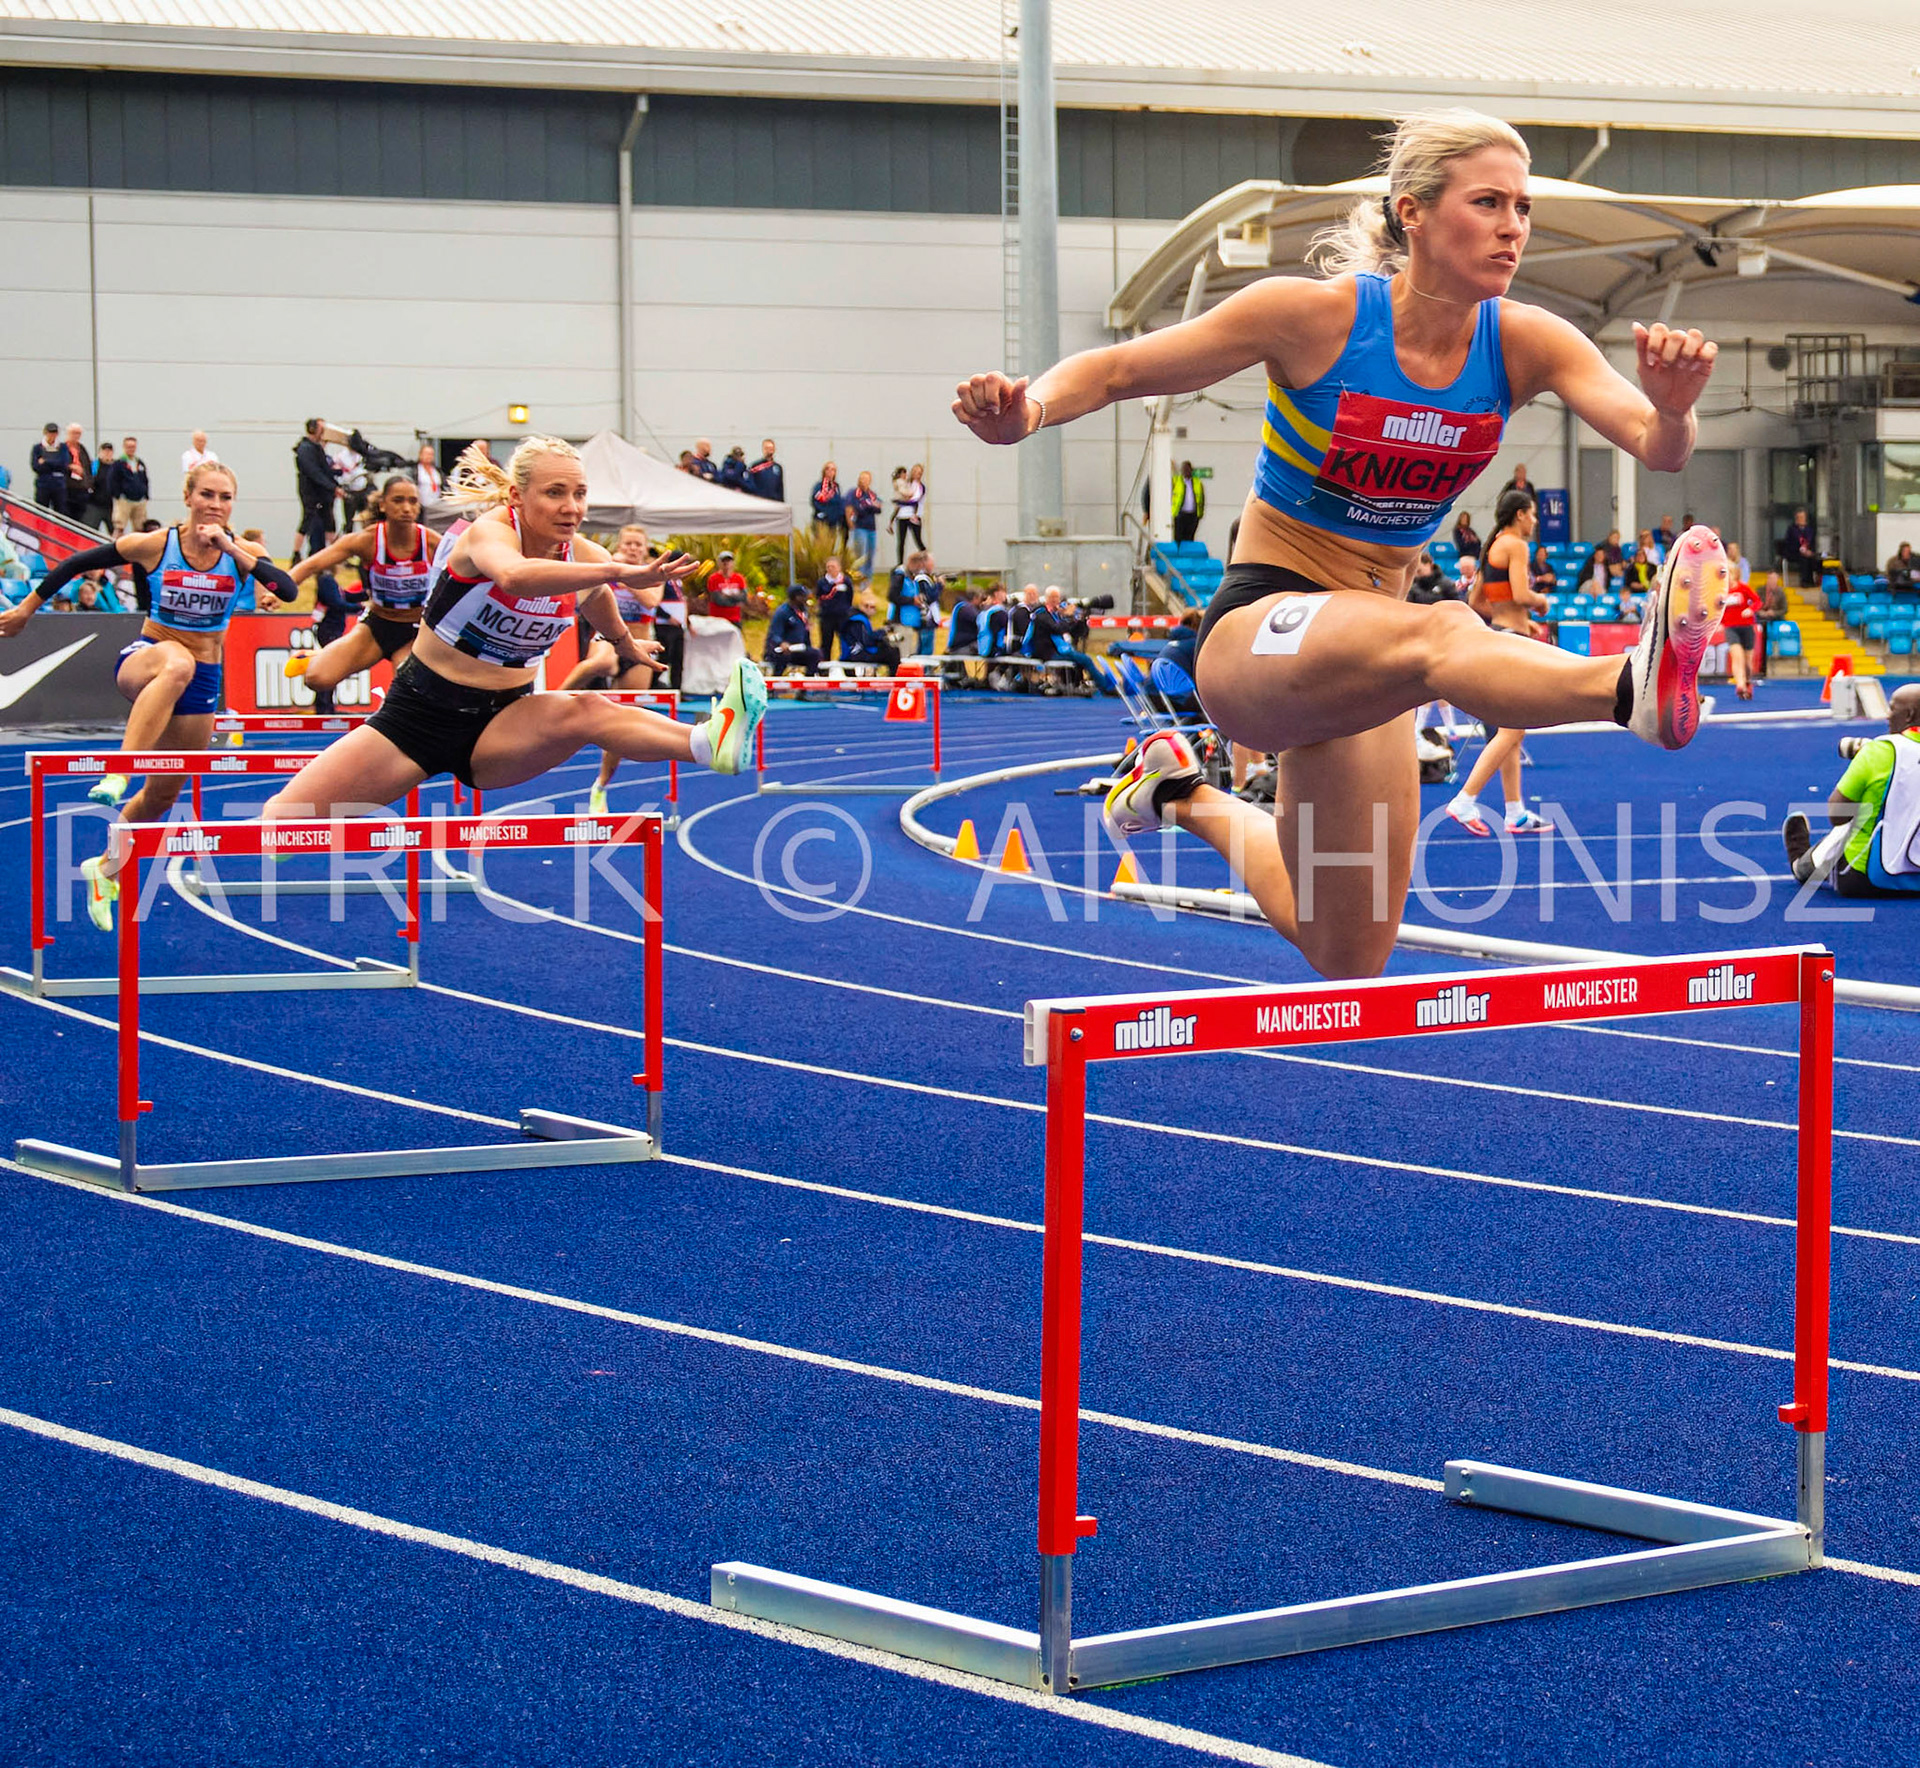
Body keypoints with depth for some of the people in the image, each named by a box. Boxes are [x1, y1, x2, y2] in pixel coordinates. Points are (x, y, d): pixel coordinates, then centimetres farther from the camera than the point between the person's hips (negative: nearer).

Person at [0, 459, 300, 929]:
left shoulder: (243, 552, -6)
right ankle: (117, 775, -52)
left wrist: (231, 549, -30)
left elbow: (288, 590, -24)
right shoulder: (153, 546, -10)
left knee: (163, 795, 11)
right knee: (176, 664, -43)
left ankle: (105, 868, 38)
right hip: (143, 660, -4)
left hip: (202, 680, 4)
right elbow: (78, 564, 1)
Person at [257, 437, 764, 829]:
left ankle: (710, 742, -57)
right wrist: (621, 572, -55)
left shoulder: (584, 559, -3)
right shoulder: (490, 530, -20)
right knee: (282, 821, -14)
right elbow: (513, 576, -47)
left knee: (583, 710, -32)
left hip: (501, 724, 2)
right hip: (419, 712, -2)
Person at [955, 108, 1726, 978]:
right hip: (1255, 635, -6)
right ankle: (1636, 686, -71)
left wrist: (1672, 409, -42)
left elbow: (1658, 449, -18)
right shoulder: (1315, 316, -14)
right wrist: (1028, 409, -29)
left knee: (1347, 963, 15)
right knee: (1439, 633, -40)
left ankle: (1182, 793, 39)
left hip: (1362, 656, 6)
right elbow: (1117, 369, -8)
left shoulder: (1523, 343, -5)